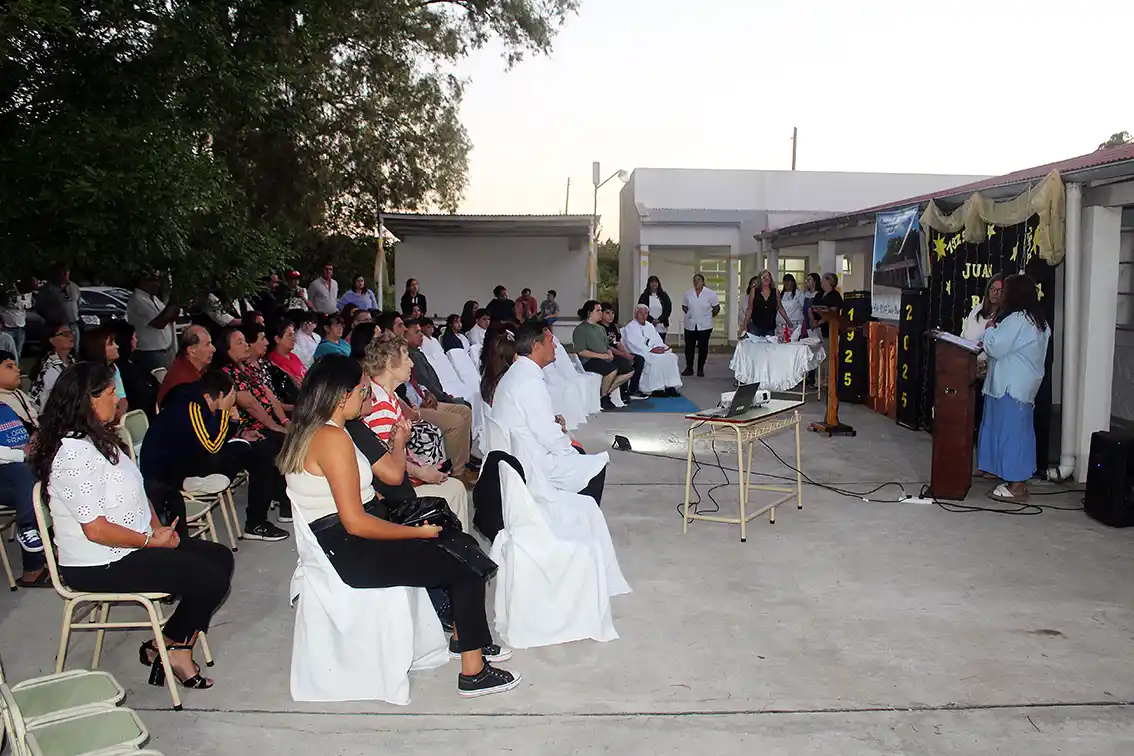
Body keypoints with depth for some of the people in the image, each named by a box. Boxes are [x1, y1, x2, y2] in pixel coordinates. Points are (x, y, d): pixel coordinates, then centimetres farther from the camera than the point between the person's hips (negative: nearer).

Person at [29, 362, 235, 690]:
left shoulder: (99, 438, 10)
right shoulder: (76, 454, -23)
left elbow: (135, 492, 15)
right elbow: (96, 529, -25)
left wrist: (160, 529, 0)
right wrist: (153, 540, -15)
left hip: (134, 545, 11)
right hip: (99, 567, -11)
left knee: (220, 557, 5)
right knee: (212, 580, -16)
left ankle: (178, 649, 7)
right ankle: (163, 648, 9)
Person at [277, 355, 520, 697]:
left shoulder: (310, 431, 10)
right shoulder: (333, 438, -22)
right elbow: (355, 523, -25)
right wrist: (418, 532, -17)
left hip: (344, 542, 10)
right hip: (354, 553, -10)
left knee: (462, 544, 13)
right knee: (467, 567, -9)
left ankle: (463, 636, 25)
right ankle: (473, 673, 0)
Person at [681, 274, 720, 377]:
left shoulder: (710, 294, -4)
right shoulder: (688, 294, 3)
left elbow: (716, 308, 3)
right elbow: (684, 306, 16)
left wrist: (709, 316, 3)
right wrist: (690, 314, 8)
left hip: (704, 325, -2)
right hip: (690, 325, 2)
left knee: (703, 347, 2)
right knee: (689, 347, 4)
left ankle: (700, 369, 13)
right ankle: (689, 368, 14)